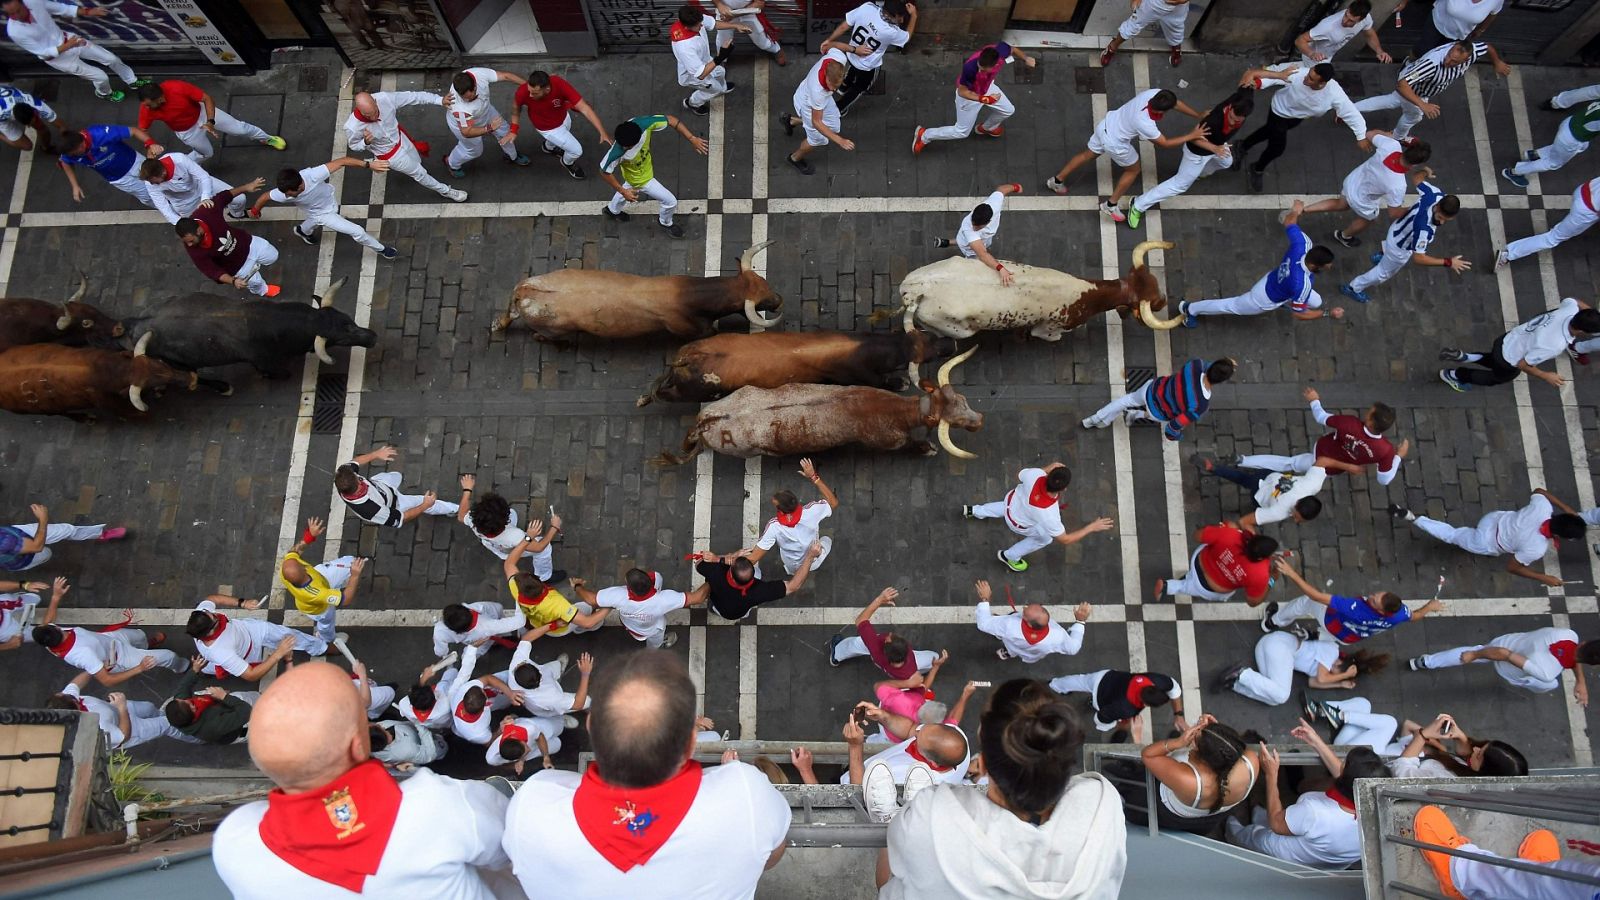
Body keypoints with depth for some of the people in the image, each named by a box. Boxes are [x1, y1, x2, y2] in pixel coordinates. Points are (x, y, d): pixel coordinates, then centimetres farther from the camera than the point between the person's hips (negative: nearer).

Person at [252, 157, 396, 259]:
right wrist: (255, 211, 2)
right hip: (321, 214, -2)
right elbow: (265, 196, -17)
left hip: (330, 201, 2)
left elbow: (342, 161, -42)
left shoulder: (312, 175, -44)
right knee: (357, 232, -7)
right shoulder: (283, 194, -39)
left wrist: (368, 164, -49)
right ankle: (381, 249, 21)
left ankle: (302, 231, 71)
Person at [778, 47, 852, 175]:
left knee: (833, 126, 24)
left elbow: (829, 48, -8)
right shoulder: (817, 91, -49)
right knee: (818, 138, 10)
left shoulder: (839, 57, -37)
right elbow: (816, 122, -36)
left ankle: (790, 121, 43)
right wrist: (840, 141, -39)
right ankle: (795, 159, 43)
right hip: (807, 104, -7)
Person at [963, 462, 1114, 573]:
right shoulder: (1048, 514, -44)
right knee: (1046, 538, 22)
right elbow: (1065, 540, -28)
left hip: (1013, 498, 4)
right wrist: (1092, 527, -25)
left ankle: (974, 511, 61)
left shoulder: (1034, 473, -37)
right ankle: (1009, 556, 40)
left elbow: (1019, 476, -9)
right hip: (1018, 523, -4)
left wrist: (1048, 468, -6)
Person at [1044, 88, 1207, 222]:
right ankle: (1111, 205, 30)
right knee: (1134, 170, 18)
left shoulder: (1153, 93, -23)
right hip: (1114, 143, -6)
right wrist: (1192, 136, -19)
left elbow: (1176, 102, -4)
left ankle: (1057, 180, 43)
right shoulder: (1145, 124, -38)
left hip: (1106, 125, 6)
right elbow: (1164, 143, -22)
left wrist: (1199, 115, 2)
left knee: (1089, 155, 29)